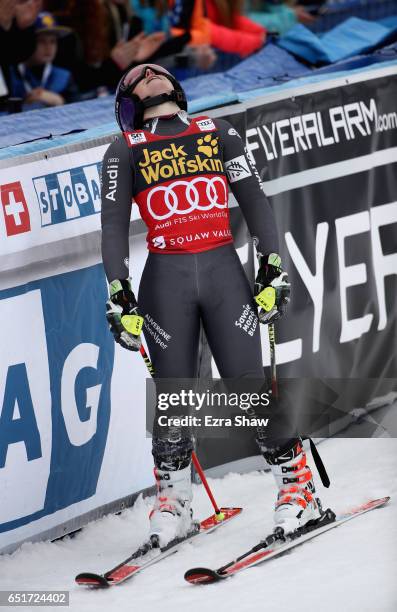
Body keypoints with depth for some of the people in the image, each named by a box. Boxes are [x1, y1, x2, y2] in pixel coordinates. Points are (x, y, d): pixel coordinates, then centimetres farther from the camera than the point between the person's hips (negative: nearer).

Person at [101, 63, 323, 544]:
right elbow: (114, 225, 5)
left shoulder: (217, 132, 14)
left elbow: (254, 200, 11)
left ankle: (296, 486, 4)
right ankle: (173, 502, 13)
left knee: (249, 386, -5)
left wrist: (273, 271, 2)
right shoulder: (124, 151, 10)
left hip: (224, 271, 0)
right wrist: (119, 298, -5)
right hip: (165, 279, 0)